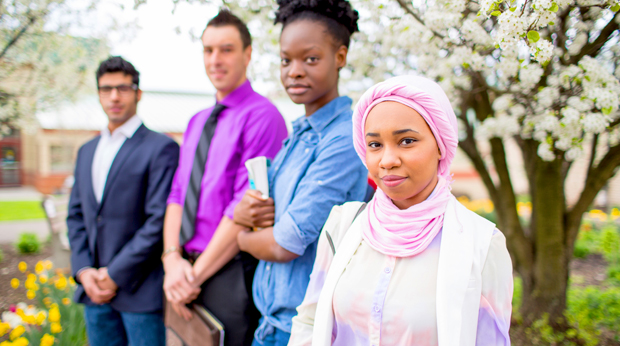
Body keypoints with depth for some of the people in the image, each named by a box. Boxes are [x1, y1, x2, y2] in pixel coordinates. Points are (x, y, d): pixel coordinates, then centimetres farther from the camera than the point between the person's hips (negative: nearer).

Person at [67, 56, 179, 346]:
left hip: (139, 289, -6)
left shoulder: (161, 148, -8)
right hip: (93, 288, 6)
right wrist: (83, 270, 0)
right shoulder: (86, 151, 15)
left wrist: (115, 274, -13)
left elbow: (159, 220, -14)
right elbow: (76, 215, 14)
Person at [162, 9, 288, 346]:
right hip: (191, 270, 7)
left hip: (232, 275, -7)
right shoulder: (196, 122, 15)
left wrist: (196, 274, -13)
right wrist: (172, 258, -5)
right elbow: (177, 195, 11)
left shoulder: (261, 116, -12)